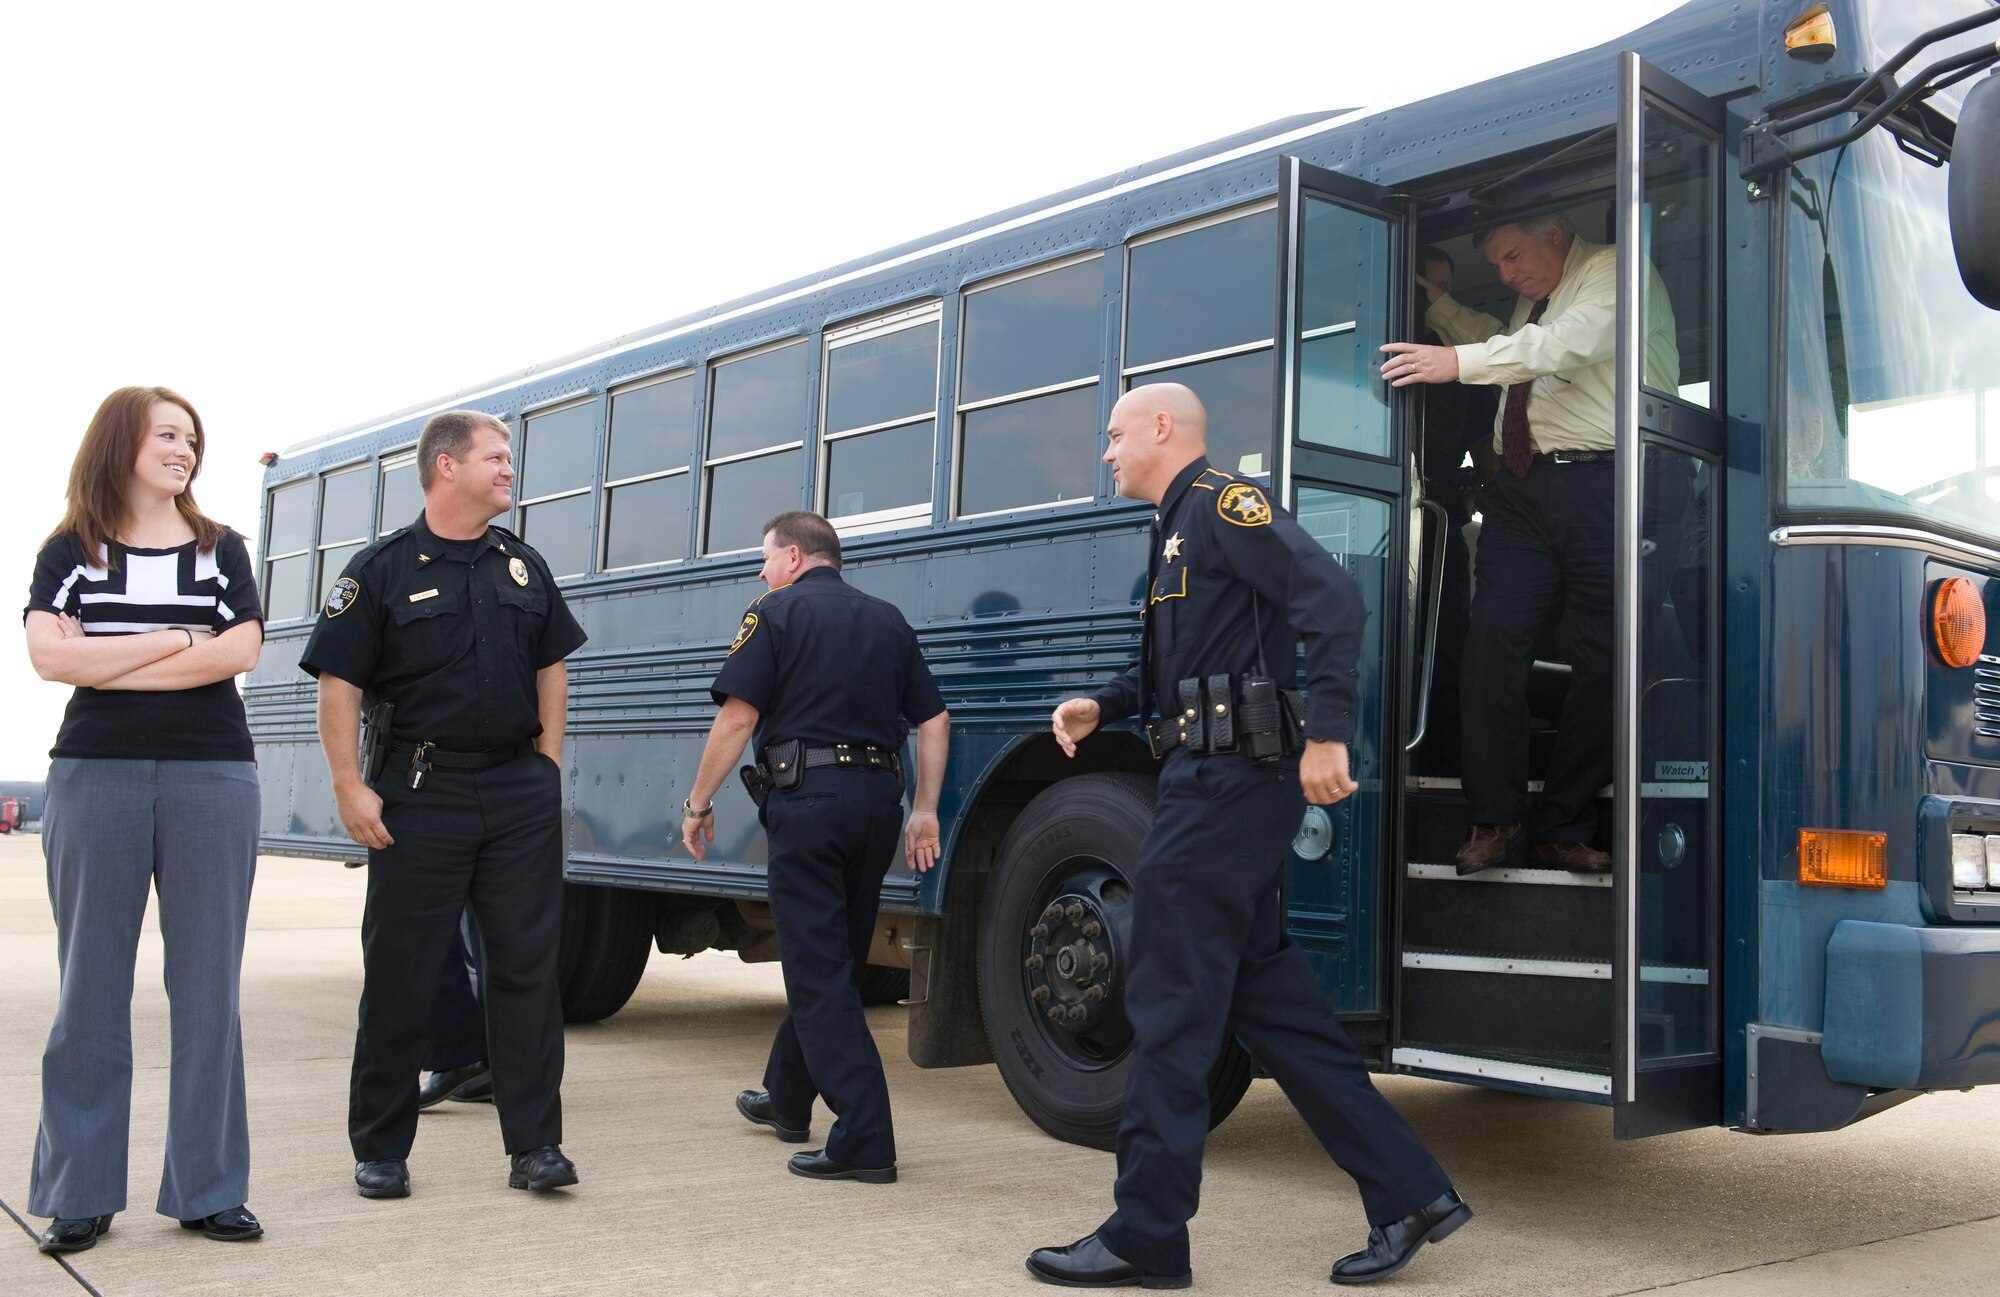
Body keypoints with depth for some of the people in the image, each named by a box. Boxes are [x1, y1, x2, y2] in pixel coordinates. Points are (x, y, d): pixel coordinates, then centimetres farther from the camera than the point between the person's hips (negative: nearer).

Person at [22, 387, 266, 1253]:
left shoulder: (220, 550, 11)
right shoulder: (69, 551, 8)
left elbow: (240, 651, -5)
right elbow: (50, 656, -8)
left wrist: (112, 663, -6)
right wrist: (175, 639, -7)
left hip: (212, 778, 1)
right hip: (95, 776, -1)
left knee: (206, 987, 3)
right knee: (91, 988, 4)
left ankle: (207, 1189, 10)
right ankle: (79, 1195, 13)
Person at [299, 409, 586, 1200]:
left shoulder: (523, 566, 11)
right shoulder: (381, 570, -2)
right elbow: (339, 684, -5)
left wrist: (548, 761, 8)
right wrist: (350, 787, -11)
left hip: (521, 791, 3)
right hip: (422, 793, -3)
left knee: (527, 967, 2)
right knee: (400, 975, 5)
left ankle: (534, 1143, 9)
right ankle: (380, 1150, 18)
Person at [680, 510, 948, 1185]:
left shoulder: (775, 614, -1)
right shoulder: (888, 620, 16)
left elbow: (737, 718, -10)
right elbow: (933, 719, 11)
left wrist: (698, 803, -2)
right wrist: (925, 810, 13)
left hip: (807, 795, -7)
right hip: (878, 799, 7)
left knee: (819, 973, -4)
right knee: (832, 961, 19)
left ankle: (864, 1140, -8)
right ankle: (787, 1098, 36)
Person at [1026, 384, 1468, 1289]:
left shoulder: (1221, 503, -8)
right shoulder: (1179, 529, 22)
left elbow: (1332, 598, -20)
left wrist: (1327, 734, -26)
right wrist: (1102, 707, 13)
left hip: (1230, 782, -10)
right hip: (1211, 782, 10)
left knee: (1171, 1005, -5)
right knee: (1267, 997, 11)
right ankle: (1408, 1193, 16)